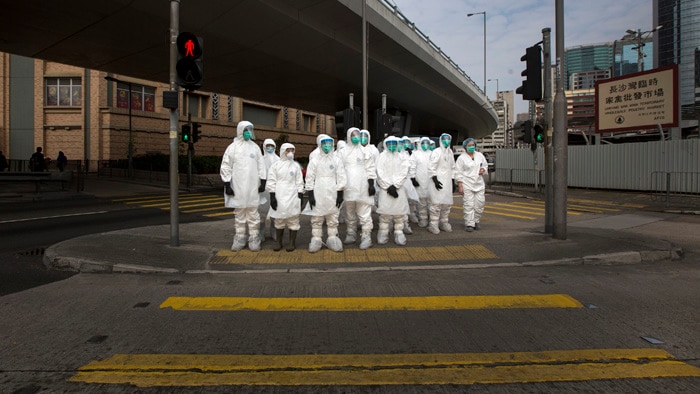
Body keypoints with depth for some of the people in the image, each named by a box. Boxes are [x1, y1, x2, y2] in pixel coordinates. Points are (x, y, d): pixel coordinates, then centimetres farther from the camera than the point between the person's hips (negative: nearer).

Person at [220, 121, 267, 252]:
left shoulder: (255, 147, 8)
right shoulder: (232, 147, 0)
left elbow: (261, 166, 9)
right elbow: (225, 167, -1)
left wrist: (263, 182, 3)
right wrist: (227, 185, -7)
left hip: (252, 187, 1)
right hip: (237, 187, -1)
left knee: (253, 213, 3)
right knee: (239, 213, 7)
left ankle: (254, 238, 10)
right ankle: (240, 238, 16)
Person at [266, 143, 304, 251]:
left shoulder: (296, 166, 8)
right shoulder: (276, 165, 4)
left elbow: (299, 182, 7)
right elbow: (271, 182, 1)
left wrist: (300, 196, 1)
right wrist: (272, 196, -6)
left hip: (292, 197, 1)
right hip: (279, 197, 0)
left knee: (293, 220, 1)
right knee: (279, 220, 6)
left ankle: (292, 242, 10)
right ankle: (278, 242, 17)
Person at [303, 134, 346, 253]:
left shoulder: (337, 160, 5)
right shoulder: (314, 160, 3)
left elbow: (341, 177, 4)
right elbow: (310, 178, 1)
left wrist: (340, 194, -2)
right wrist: (310, 195, -5)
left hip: (332, 194, 1)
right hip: (318, 194, -1)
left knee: (333, 219, 6)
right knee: (317, 219, 3)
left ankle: (332, 239, 16)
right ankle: (316, 239, 11)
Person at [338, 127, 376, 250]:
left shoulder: (365, 151, 5)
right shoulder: (342, 152, 9)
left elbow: (370, 169, 3)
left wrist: (371, 184, -4)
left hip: (362, 188, -2)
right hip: (348, 188, 3)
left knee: (364, 213, -5)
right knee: (349, 213, 11)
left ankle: (366, 237, -3)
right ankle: (350, 234, 23)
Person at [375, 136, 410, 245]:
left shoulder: (401, 157, 11)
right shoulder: (381, 156, 6)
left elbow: (404, 173, 1)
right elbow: (380, 174, -2)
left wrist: (394, 186, -11)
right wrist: (388, 187, -11)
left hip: (399, 189, 2)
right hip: (385, 189, -2)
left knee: (399, 212, 0)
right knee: (385, 213, -6)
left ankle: (399, 234, 7)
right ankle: (383, 234, 4)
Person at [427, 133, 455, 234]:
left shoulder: (450, 152, 16)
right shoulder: (436, 152, -6)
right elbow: (431, 168, -11)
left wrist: (453, 181, 17)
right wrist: (435, 180, -18)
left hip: (448, 182, 7)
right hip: (438, 180, -7)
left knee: (447, 203, 8)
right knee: (437, 202, -11)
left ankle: (444, 223, 19)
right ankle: (433, 224, -6)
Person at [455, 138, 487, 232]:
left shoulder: (480, 155, 10)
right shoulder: (461, 158, -5)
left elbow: (485, 165, 25)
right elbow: (458, 173, -6)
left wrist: (483, 170, 0)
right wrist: (460, 186, -11)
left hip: (479, 184, 5)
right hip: (467, 185, -5)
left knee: (479, 204, 4)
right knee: (468, 205, -5)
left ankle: (475, 221, 21)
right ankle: (469, 224, 2)